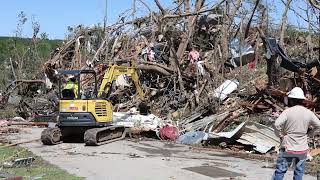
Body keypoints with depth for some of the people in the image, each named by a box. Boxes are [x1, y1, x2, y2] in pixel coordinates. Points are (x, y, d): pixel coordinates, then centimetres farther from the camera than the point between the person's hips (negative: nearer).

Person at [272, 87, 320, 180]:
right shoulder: (308, 113, -2)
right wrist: (308, 133, 12)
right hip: (302, 149, 3)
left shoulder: (288, 111, -14)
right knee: (299, 172, 15)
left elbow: (277, 124, -26)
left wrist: (280, 135, -11)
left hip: (288, 148, -3)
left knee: (280, 171, 5)